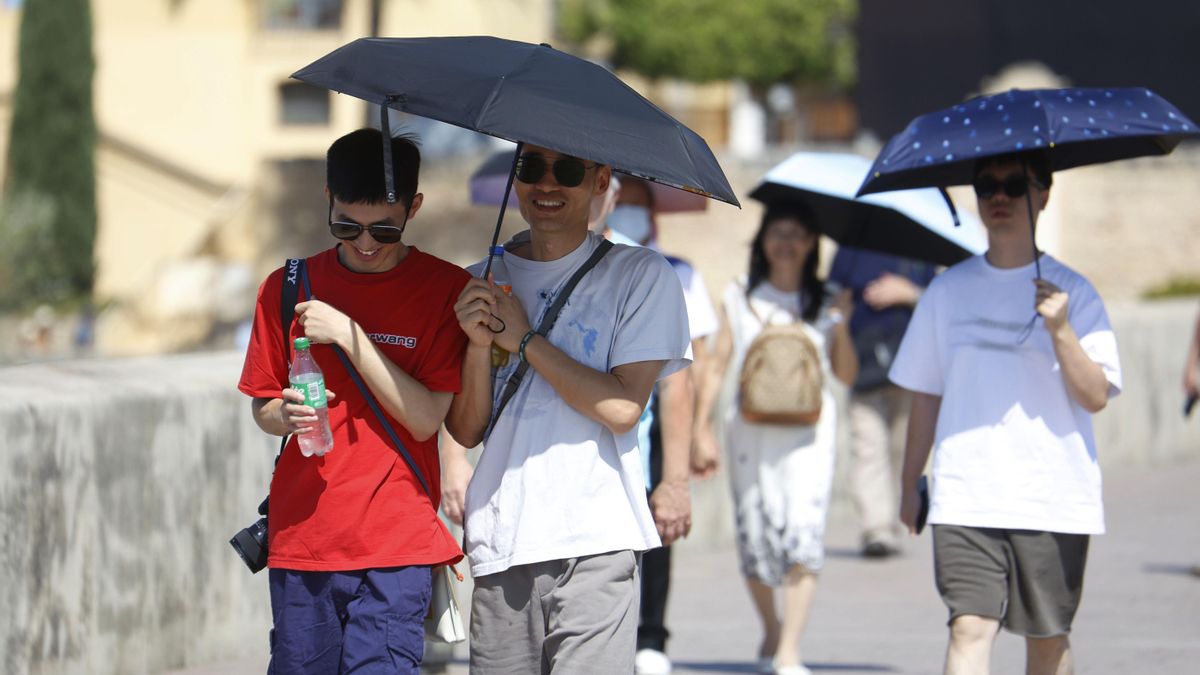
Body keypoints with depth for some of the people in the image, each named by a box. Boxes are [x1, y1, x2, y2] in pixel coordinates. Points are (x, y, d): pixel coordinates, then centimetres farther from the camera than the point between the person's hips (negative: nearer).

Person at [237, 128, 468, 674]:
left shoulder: (444, 289, -1)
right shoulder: (289, 289, 7)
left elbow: (425, 418, -7)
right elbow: (262, 408, 14)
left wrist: (350, 336, -14)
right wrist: (285, 415, -10)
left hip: (396, 544, -3)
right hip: (300, 540, 3)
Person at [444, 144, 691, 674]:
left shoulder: (640, 275, 3)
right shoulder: (479, 285, 14)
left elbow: (623, 408, -7)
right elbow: (466, 431, 10)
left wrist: (524, 339, -6)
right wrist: (479, 346, -7)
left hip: (595, 543, -3)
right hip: (501, 543, 3)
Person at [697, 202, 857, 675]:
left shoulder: (824, 303, 10)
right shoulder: (739, 298, 11)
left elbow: (847, 374, 8)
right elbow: (717, 366, 10)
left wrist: (841, 326, -7)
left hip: (809, 429, -1)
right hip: (752, 429, 1)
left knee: (803, 533, -16)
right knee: (756, 536, 0)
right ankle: (770, 631, 26)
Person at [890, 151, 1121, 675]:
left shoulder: (1071, 292, 3)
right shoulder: (948, 291, 9)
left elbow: (1095, 396, -5)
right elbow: (925, 395, 14)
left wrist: (1060, 330, -18)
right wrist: (909, 485, 14)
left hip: (1055, 500, 0)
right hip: (965, 501, 1)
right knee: (969, 627, -13)